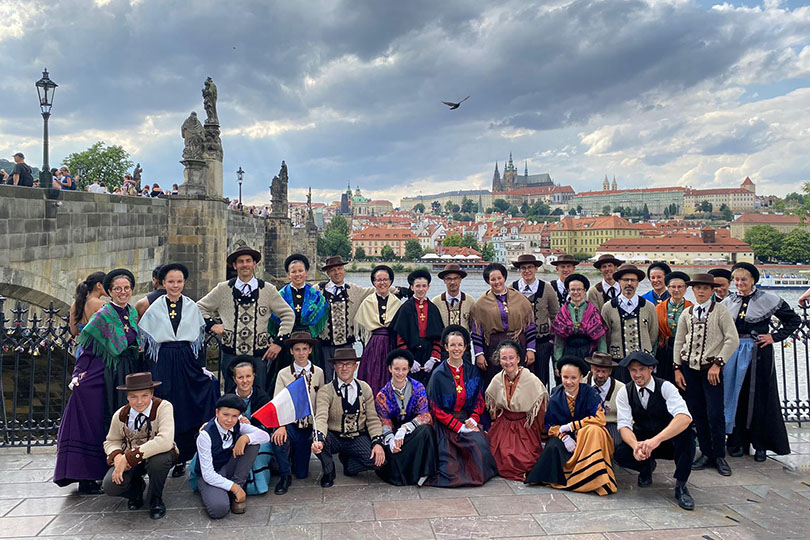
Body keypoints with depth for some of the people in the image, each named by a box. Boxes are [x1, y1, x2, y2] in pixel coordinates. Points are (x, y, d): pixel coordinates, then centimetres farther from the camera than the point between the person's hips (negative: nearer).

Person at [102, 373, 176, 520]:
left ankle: (155, 499, -5)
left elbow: (165, 441, -36)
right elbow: (111, 441, 8)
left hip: (157, 455, -3)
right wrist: (117, 456, -17)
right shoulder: (120, 415, -7)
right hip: (128, 460, 3)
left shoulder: (163, 407, -22)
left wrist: (129, 457, -36)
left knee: (159, 459, -39)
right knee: (110, 486, -24)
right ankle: (136, 488, 16)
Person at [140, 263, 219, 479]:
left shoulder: (192, 307, 7)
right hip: (162, 364, -1)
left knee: (188, 410, 1)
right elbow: (146, 340, 4)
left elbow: (200, 339, 9)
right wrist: (149, 371, -1)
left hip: (187, 362, 1)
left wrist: (202, 366, 3)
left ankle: (182, 457, 14)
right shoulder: (154, 308, 4)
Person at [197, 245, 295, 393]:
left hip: (259, 355, 0)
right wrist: (211, 325, 2)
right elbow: (200, 307, 17)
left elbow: (288, 315, 9)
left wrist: (279, 342, 2)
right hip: (231, 354, 1)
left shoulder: (267, 289, 4)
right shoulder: (223, 289, 5)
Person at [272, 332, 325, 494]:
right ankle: (285, 475, -9)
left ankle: (296, 457, 39)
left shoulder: (318, 373, 1)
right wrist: (281, 426, -27)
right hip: (289, 424, -1)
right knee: (278, 438, -36)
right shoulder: (283, 374, -3)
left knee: (302, 473, 2)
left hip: (308, 427, 2)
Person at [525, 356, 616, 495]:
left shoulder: (589, 393, -9)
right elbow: (550, 425, 2)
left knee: (594, 430, -35)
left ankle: (591, 478, -30)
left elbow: (599, 419, -20)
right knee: (553, 446, -31)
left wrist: (570, 426, -17)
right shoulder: (555, 397, -2)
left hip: (589, 437, -2)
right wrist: (563, 436, -20)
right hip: (566, 439, 2)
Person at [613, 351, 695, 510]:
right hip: (642, 439, 2)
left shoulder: (665, 387, -17)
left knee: (684, 432, -35)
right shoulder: (625, 393, -8)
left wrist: (656, 439, -49)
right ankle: (647, 466, 8)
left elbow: (685, 417, -34)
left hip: (668, 440, -2)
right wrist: (635, 445, -40)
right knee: (620, 454, -28)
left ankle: (681, 485, -19)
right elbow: (624, 425, -16)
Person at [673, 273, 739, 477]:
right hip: (689, 367, 4)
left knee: (715, 414, -6)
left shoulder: (720, 311, -3)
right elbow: (679, 342, 12)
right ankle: (706, 454, 18)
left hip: (711, 368, -3)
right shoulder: (686, 313, 8)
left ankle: (719, 456, 11)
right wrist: (677, 368, 6)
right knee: (697, 414, 6)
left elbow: (732, 340, -8)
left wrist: (717, 364, -12)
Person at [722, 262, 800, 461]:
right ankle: (738, 441, 17)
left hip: (759, 353, -3)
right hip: (733, 353, 3)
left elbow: (794, 320, 2)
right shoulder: (728, 302, 6)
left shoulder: (768, 300, -4)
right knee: (736, 396, 6)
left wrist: (775, 337, -6)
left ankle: (760, 444, 14)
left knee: (759, 396, 3)